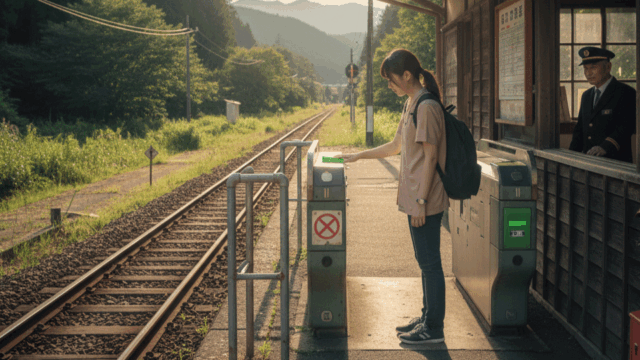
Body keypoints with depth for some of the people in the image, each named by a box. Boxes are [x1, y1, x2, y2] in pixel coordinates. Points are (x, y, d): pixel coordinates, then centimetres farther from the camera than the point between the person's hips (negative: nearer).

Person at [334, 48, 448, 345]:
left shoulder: (427, 107, -17)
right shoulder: (411, 104, 13)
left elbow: (430, 157, -19)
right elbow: (396, 146, 23)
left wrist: (421, 201, -19)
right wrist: (357, 156, 24)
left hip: (425, 201, -10)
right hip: (415, 198, 10)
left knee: (430, 262, -3)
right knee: (425, 261, 16)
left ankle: (434, 328, 5)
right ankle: (428, 318, 26)